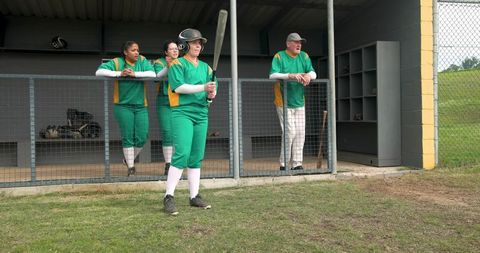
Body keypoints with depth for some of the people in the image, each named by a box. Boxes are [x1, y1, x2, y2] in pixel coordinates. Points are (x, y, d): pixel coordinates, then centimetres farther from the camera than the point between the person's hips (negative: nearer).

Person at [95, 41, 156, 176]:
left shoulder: (143, 61, 3)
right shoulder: (116, 62, -3)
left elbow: (152, 74, -13)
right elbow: (99, 72, -13)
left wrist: (135, 74, -24)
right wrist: (119, 73, -22)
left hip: (141, 106, 2)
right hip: (123, 106, -2)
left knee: (142, 137, 1)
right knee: (128, 137, 0)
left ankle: (129, 159, 28)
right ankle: (130, 167, 14)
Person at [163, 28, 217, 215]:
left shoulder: (205, 67, 18)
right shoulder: (177, 64, 0)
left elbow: (211, 89, 13)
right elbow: (178, 86, -14)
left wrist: (211, 94, -10)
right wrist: (203, 88, -20)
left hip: (202, 114, 6)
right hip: (182, 112, -6)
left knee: (197, 157, 8)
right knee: (182, 154, -16)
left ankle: (194, 196, 15)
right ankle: (168, 197, -9)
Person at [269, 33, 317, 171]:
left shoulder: (304, 56, 10)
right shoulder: (279, 57, -6)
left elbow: (313, 73, 4)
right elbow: (272, 75, -18)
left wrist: (308, 75, -20)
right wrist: (290, 75, -31)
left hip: (299, 102, 6)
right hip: (284, 103, -5)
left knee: (300, 133, 4)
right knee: (290, 132, -10)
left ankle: (297, 163, 12)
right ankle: (284, 164, 2)